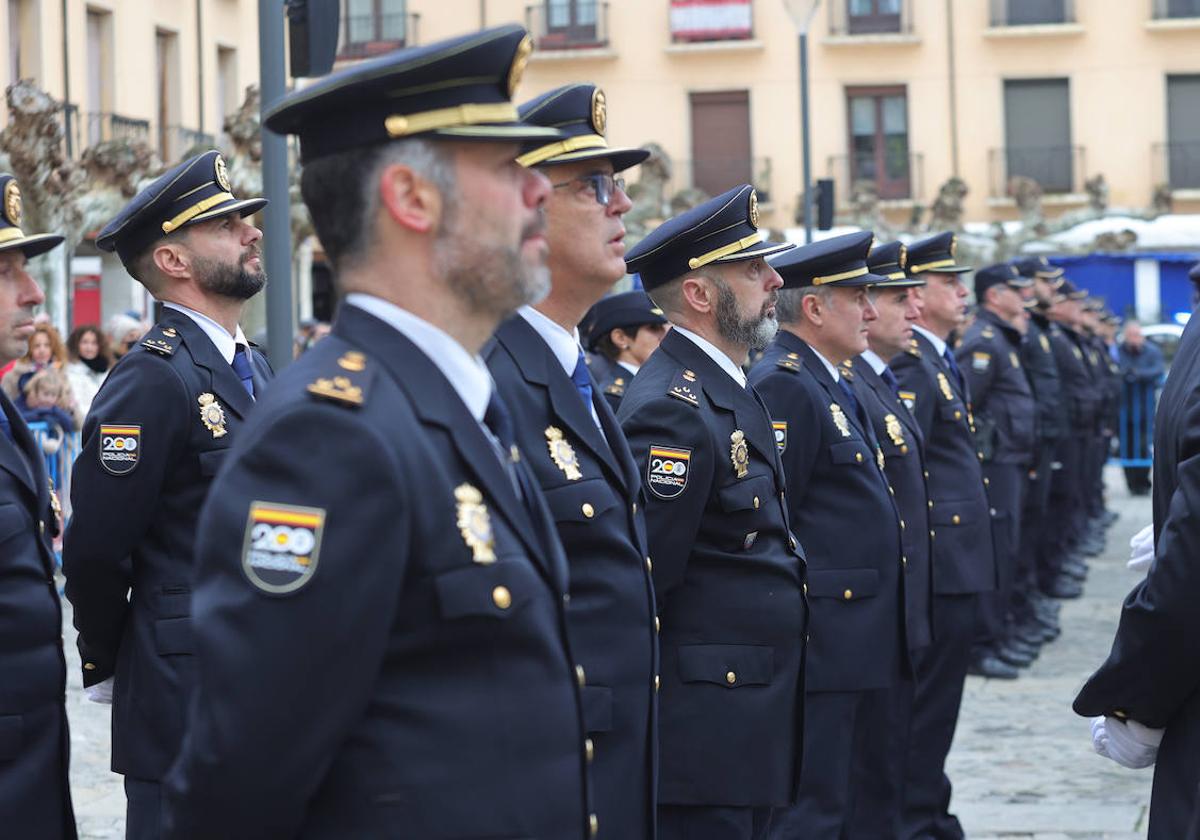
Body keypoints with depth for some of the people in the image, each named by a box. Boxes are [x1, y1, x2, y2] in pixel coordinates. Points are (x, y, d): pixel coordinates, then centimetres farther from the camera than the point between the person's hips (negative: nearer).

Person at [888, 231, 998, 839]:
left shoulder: (938, 359, 17)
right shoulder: (911, 363, -16)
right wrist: (920, 539, -20)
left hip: (957, 559, 10)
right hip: (941, 555, -10)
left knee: (936, 694, 16)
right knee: (929, 697, -4)